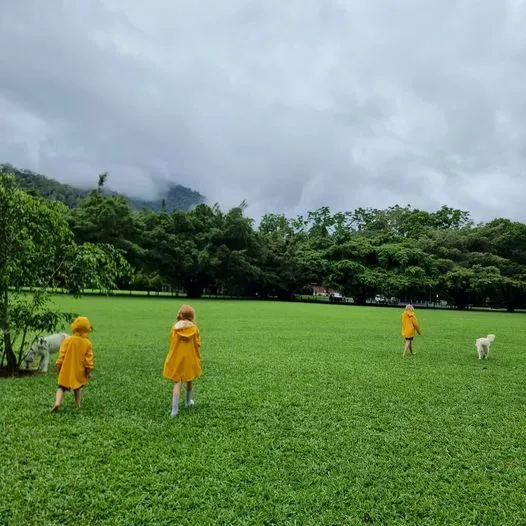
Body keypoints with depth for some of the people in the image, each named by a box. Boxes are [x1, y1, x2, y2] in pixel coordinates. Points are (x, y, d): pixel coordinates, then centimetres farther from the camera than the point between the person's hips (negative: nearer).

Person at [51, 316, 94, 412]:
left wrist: (59, 367, 7)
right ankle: (78, 405, 22)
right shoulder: (87, 343, -8)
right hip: (79, 372, 1)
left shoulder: (68, 340, -9)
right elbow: (89, 360, -6)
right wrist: (88, 372, 5)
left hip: (66, 371, -1)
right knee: (78, 388, 20)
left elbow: (61, 356, -6)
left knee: (61, 387, 9)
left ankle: (57, 402, -12)